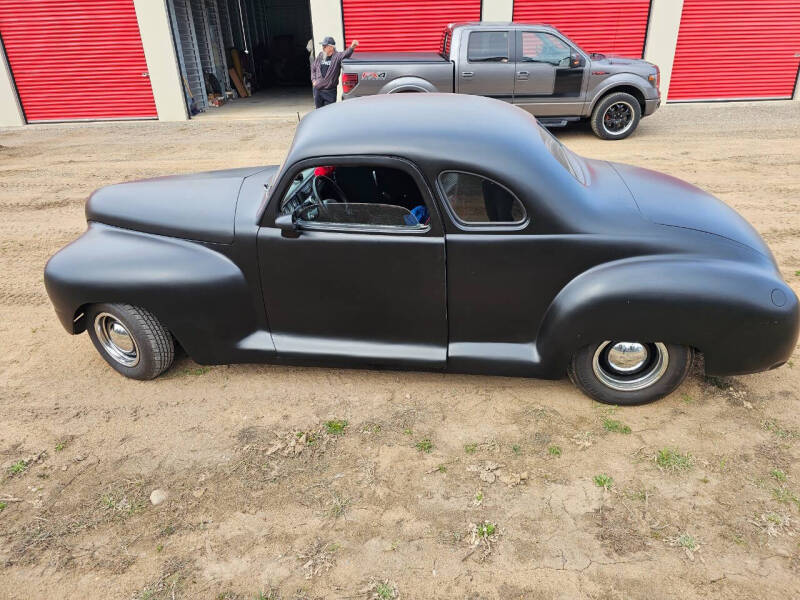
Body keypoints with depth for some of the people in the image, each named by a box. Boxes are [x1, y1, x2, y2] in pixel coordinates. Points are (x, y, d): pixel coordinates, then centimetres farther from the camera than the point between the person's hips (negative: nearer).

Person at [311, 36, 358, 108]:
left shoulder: (337, 56, -8)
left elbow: (345, 54, -28)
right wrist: (313, 80, 10)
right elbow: (313, 68, 21)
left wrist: (352, 48, -48)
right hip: (317, 90, 5)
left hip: (330, 92, -5)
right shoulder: (320, 55, 9)